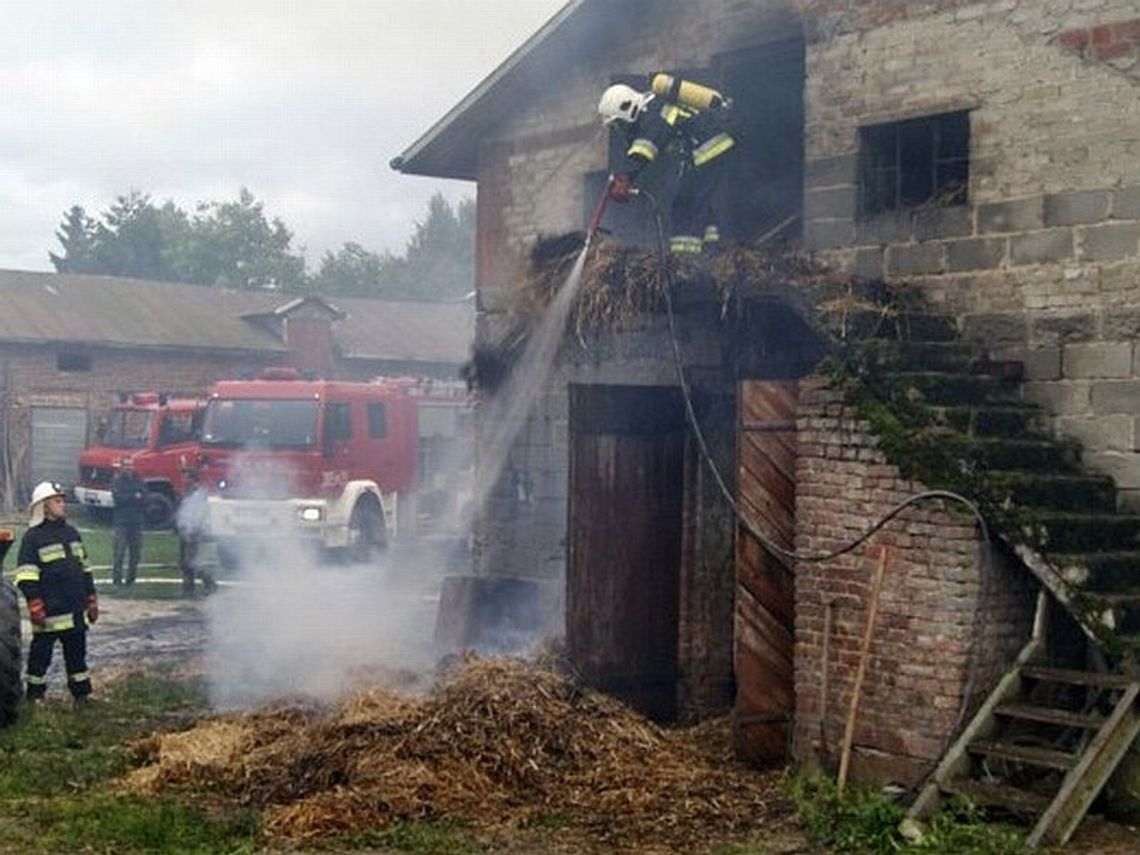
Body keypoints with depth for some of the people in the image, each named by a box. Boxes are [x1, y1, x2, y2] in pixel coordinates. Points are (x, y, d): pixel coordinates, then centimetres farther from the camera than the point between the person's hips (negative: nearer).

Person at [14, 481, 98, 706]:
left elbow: (85, 570, 19)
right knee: (40, 656, 1)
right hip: (49, 614, -6)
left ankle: (82, 695, 21)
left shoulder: (71, 533, 14)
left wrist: (92, 601, 17)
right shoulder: (32, 537, -7)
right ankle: (34, 696, 11)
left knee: (77, 654, 13)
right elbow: (26, 578, -11)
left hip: (76, 612, 6)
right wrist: (35, 609, -17)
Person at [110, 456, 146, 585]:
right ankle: (117, 578, -5)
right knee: (119, 552, -9)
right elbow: (117, 497, -12)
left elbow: (144, 499, 1)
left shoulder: (138, 481, 11)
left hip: (136, 521, 4)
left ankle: (131, 578, 13)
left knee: (135, 552, 5)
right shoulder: (116, 481, 2)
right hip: (121, 521, -4)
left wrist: (127, 499, -11)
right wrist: (134, 497, -8)